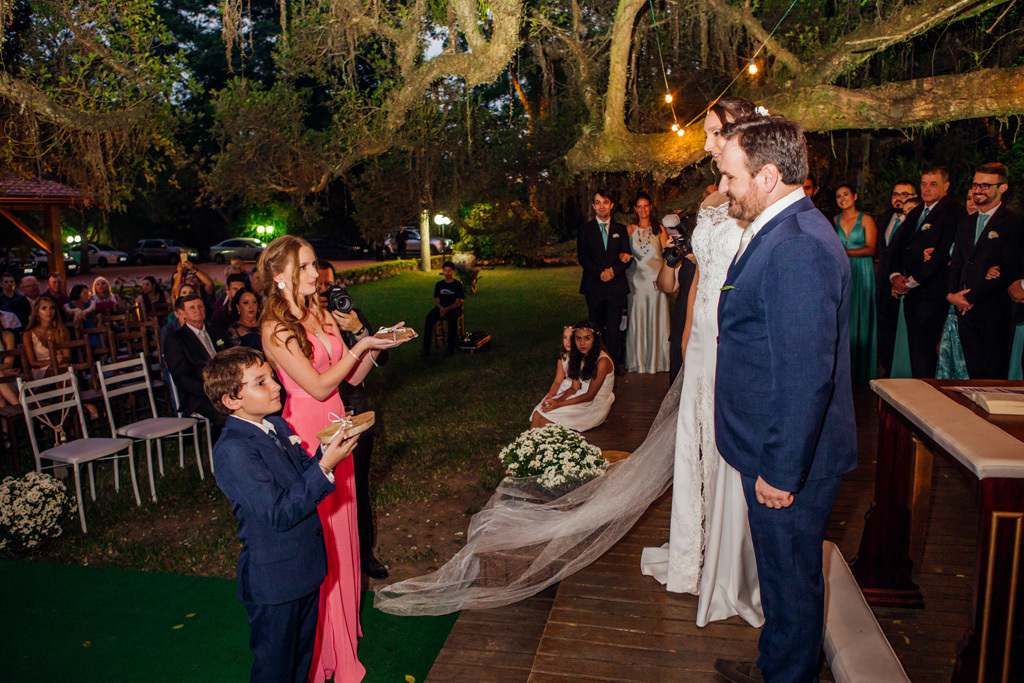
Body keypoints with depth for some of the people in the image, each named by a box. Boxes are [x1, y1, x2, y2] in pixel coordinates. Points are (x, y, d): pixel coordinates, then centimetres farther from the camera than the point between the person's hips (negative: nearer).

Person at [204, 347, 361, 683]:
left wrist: (328, 448, -11)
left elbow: (304, 476, 8)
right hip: (274, 582, -8)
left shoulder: (277, 426, 4)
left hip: (305, 567, 8)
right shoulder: (233, 450, -25)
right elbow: (279, 513, -28)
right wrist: (325, 466, -31)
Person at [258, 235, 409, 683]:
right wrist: (361, 346, -17)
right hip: (305, 433, -7)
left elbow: (353, 377, 8)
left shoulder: (321, 316, 7)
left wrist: (376, 346, -7)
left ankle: (341, 630, 37)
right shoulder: (275, 328, -15)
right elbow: (318, 386, -19)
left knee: (339, 528, 17)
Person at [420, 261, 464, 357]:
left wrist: (447, 309, -24)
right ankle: (426, 347, -29)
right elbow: (436, 301, 8)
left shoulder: (457, 284, 2)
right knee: (429, 318, -28)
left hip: (454, 309, -3)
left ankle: (451, 347, -31)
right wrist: (440, 307, -17)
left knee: (452, 318, -39)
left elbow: (458, 302, -6)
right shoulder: (439, 285, 13)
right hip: (441, 308, 3)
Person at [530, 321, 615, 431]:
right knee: (537, 415, -14)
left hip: (596, 404, -7)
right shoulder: (580, 356, 5)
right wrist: (558, 399, -16)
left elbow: (590, 396, -18)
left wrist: (560, 404, -23)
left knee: (546, 419, -22)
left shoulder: (602, 362, -19)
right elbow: (575, 387, 4)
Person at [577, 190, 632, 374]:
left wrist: (613, 271, -12)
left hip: (616, 284, 1)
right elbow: (582, 257, -1)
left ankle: (613, 362, 4)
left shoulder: (621, 229, 12)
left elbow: (626, 256, 6)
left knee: (614, 326, -2)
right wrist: (600, 273, -14)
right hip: (594, 286, -1)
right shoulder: (585, 229, 7)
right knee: (596, 326, 5)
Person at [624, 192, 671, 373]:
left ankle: (656, 360, 10)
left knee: (656, 319, 0)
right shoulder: (629, 229, 9)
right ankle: (638, 362, 10)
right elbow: (622, 251, 10)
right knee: (637, 319, 1)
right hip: (637, 279, 1)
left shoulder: (659, 229, 6)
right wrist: (623, 256, -13)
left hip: (656, 279, -1)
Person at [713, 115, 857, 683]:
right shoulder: (777, 232, 9)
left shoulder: (798, 247, -24)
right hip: (773, 449, 10)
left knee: (791, 578, 11)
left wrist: (781, 471, -21)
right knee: (780, 572, 25)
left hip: (787, 461, -10)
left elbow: (806, 375, -27)